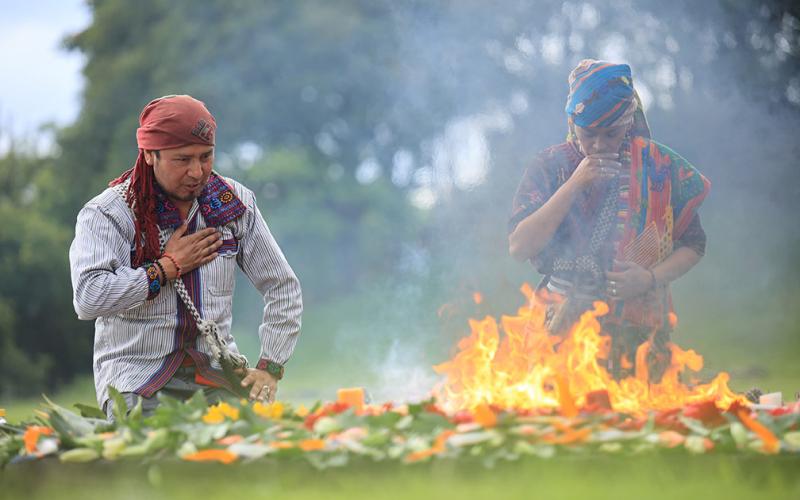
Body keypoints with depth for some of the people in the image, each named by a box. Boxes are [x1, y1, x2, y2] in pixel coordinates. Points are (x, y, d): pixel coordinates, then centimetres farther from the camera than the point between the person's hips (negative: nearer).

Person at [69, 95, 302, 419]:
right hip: (138, 374, -4)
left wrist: (269, 368, 1)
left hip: (215, 368, 4)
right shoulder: (107, 213, -5)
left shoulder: (233, 203, 7)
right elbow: (87, 299, -22)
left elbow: (283, 288, 13)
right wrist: (169, 267, -11)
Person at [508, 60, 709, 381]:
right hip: (565, 330, 0)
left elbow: (693, 245, 7)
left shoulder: (661, 166, 2)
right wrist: (575, 184, -15)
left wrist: (651, 278, -12)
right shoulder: (550, 167, 1)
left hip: (640, 332, 1)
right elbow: (519, 248, -10)